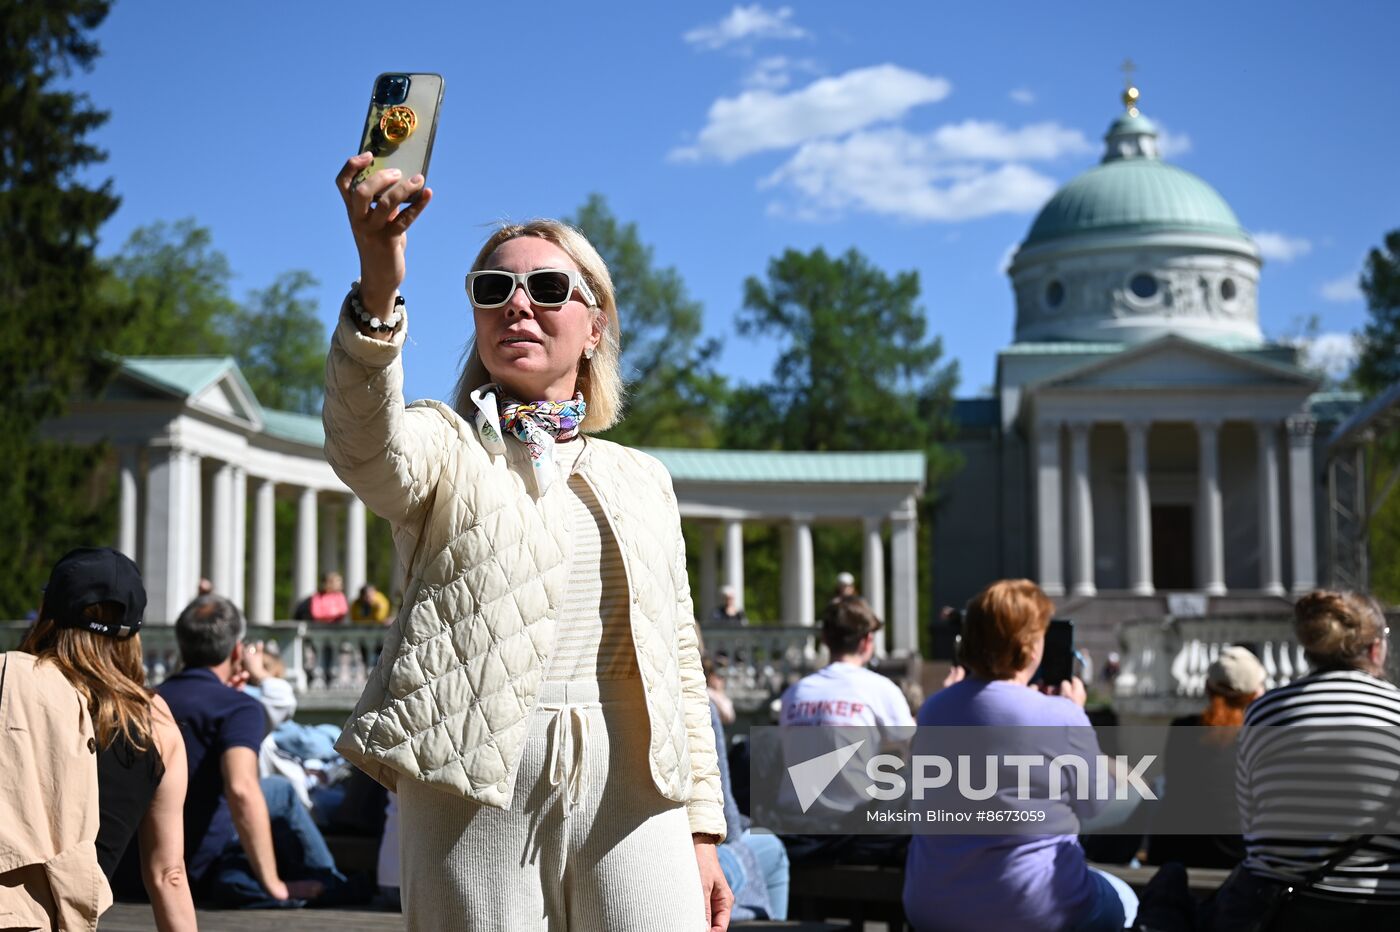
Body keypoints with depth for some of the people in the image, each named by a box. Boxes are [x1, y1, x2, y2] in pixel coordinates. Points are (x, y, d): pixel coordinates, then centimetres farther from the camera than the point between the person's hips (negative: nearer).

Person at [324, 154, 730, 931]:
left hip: (632, 791, 3)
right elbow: (365, 446, -18)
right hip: (478, 789, -2)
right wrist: (379, 291, -35)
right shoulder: (444, 448, 8)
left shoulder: (642, 480, 18)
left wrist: (702, 828, 11)